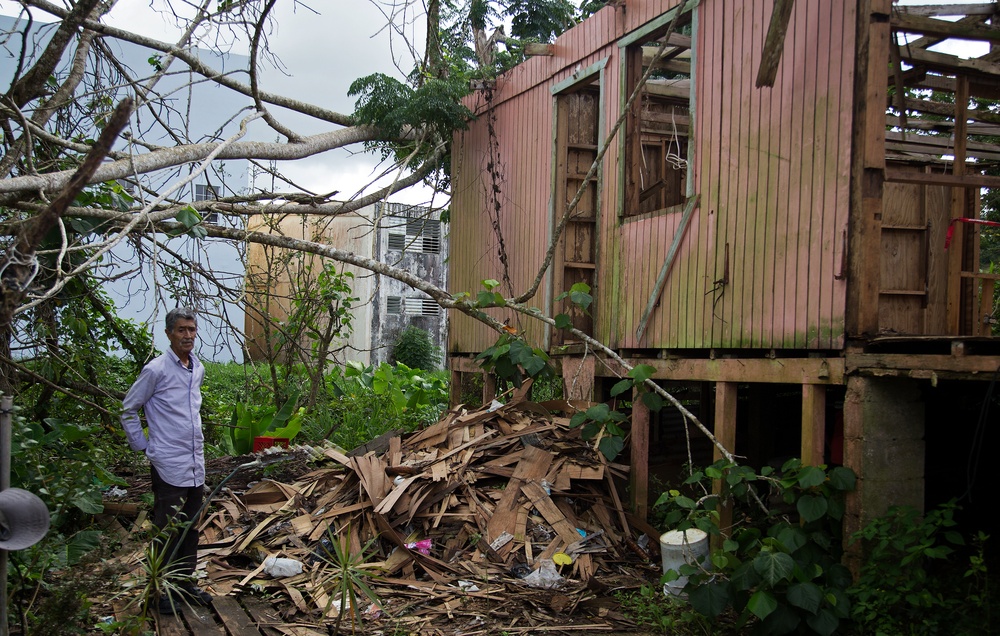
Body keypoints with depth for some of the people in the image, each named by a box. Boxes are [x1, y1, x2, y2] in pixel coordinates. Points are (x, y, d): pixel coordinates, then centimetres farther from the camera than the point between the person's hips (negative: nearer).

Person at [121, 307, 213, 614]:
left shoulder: (198, 369, 10)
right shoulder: (156, 369, -11)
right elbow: (128, 409, -3)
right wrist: (143, 445, -3)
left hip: (196, 464, 7)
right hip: (169, 465, -7)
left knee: (190, 528, 14)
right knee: (167, 531, -1)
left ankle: (186, 582, 25)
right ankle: (161, 589, 9)